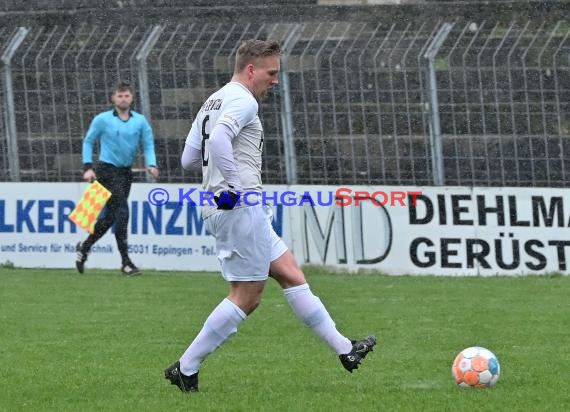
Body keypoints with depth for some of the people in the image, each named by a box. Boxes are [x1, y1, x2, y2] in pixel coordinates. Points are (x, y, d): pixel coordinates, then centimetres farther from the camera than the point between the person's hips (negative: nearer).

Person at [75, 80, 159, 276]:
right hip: (106, 170, -5)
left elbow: (148, 144, 8)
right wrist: (88, 167, -3)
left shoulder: (140, 121, 6)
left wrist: (151, 164, -11)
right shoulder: (102, 120, -2)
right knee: (121, 211, -15)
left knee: (110, 215, 10)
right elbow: (88, 141, 6)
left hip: (125, 172, 5)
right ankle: (125, 261, -13)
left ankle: (84, 247, 31)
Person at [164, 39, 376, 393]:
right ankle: (186, 370, -3)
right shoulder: (242, 100, -10)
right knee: (246, 297, -5)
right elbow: (219, 140, -29)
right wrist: (236, 186, -24)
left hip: (223, 209, 11)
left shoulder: (213, 102, 21)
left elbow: (189, 159, 21)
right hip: (241, 207, -11)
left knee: (291, 274, 13)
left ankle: (344, 349, 15)